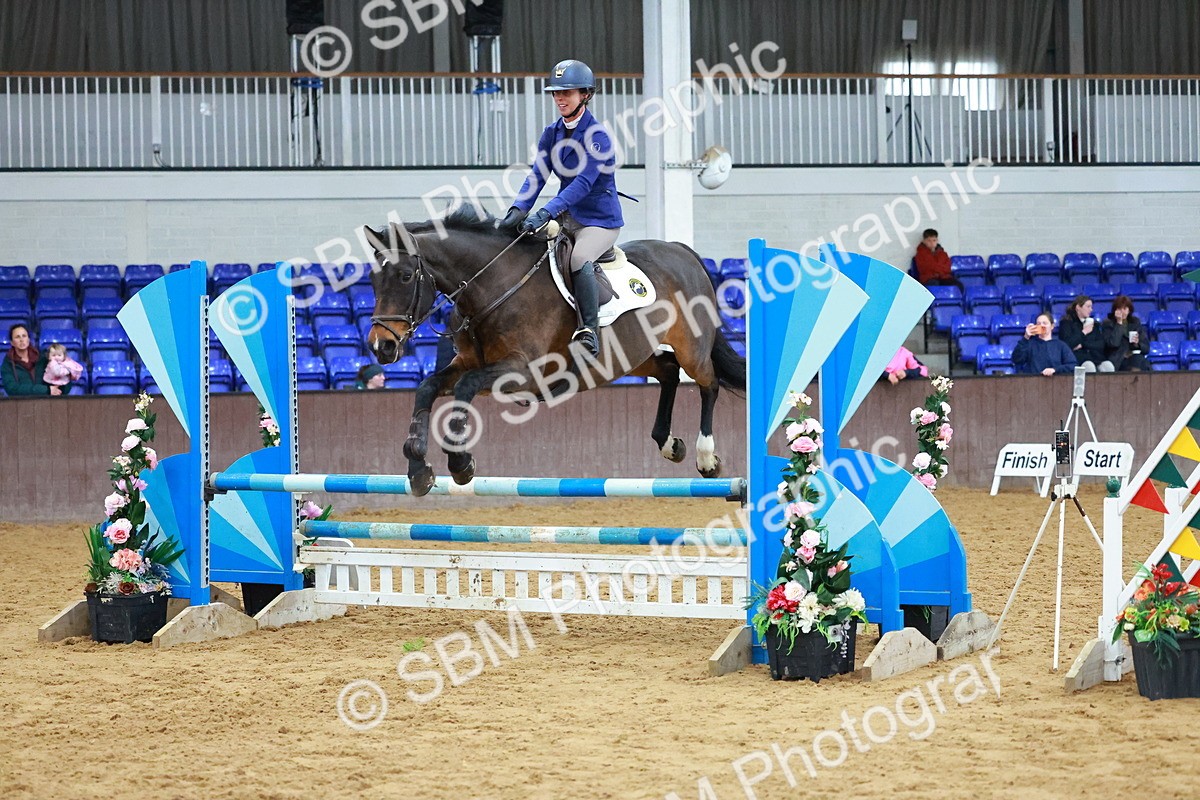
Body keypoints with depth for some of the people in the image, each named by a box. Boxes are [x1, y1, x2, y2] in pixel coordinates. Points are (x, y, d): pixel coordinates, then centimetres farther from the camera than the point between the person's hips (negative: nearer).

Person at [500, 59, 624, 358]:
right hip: (567, 217, 8)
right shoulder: (552, 133, 6)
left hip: (600, 220, -8)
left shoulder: (597, 136, -16)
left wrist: (546, 214, -38)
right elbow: (538, 174, -3)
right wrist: (519, 210, -22)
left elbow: (583, 183, -27)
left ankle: (589, 330, -24)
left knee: (580, 260, -34)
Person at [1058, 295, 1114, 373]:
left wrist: (1083, 345, -5)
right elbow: (1067, 344, -8)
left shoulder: (1093, 323, 22)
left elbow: (1101, 344, 10)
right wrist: (1084, 332, -1)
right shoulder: (1066, 322, 8)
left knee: (1108, 365, -29)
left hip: (1095, 357, 4)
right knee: (1089, 366, -38)